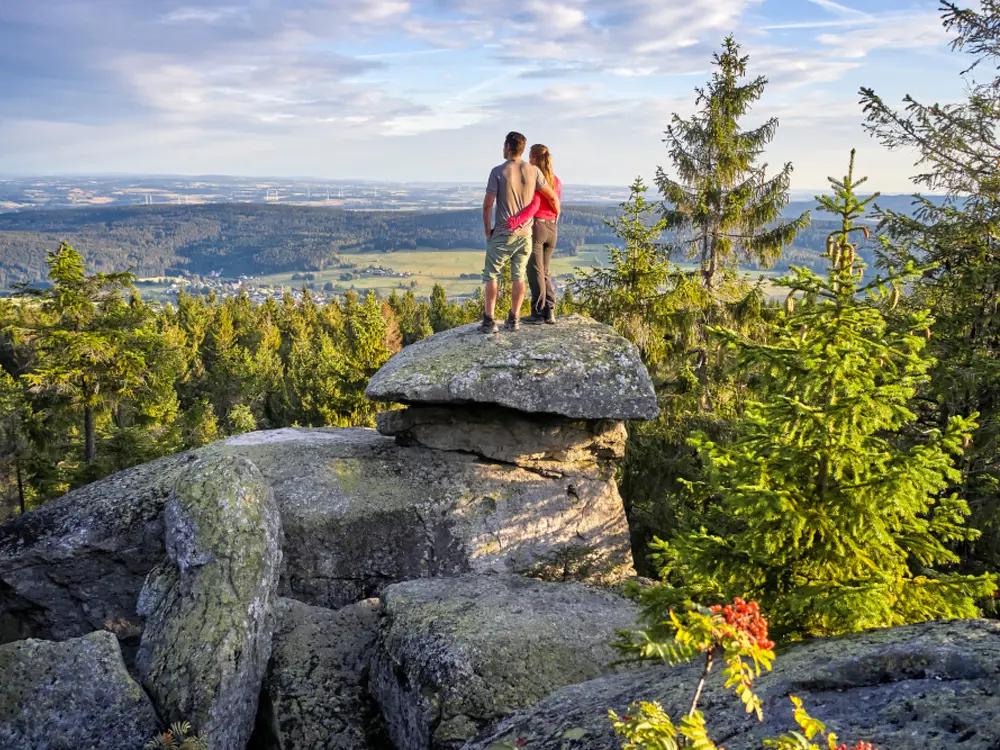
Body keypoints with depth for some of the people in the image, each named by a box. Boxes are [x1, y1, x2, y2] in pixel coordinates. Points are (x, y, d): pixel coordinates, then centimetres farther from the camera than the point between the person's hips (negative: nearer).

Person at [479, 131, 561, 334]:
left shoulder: (498, 172, -10)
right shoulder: (533, 171, 1)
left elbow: (488, 205, -11)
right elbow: (552, 197, 6)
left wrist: (487, 231, 0)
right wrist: (557, 213, 26)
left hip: (503, 233, -3)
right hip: (525, 233, 3)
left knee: (491, 276, 5)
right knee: (518, 277, 10)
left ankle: (489, 320, 0)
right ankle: (514, 319, 11)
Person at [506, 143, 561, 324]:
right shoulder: (556, 181, 11)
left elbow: (534, 205, -24)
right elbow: (556, 207, 3)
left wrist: (518, 220, -35)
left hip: (535, 226, -6)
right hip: (552, 228, 6)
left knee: (535, 271, 0)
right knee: (545, 271, 14)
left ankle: (538, 312, 2)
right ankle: (549, 311, 9)